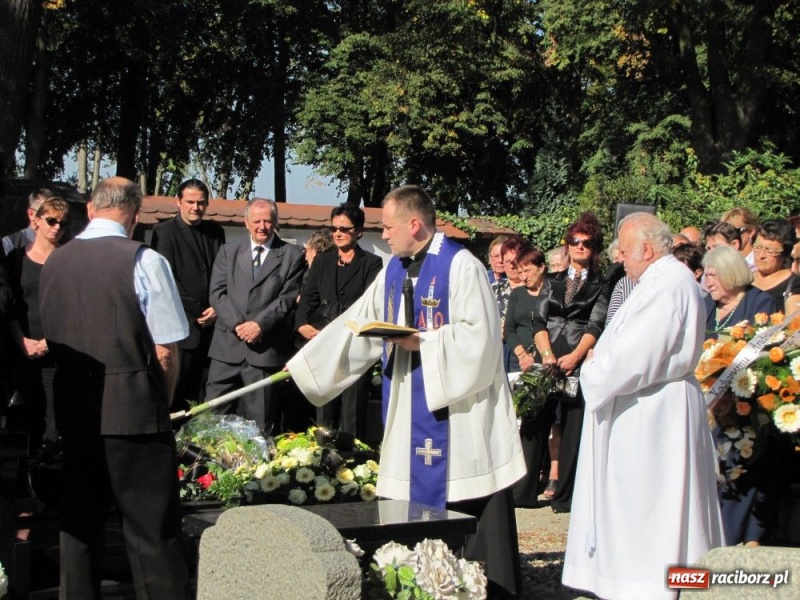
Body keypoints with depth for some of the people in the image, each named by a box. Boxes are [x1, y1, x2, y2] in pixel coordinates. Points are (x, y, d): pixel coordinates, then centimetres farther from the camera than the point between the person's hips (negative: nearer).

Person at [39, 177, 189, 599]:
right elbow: (165, 350, -11)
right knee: (151, 527, 1)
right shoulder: (144, 261, -12)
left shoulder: (55, 261, 6)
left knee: (78, 520, 15)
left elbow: (52, 339, 13)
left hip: (73, 406, 6)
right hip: (134, 408, -5)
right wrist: (163, 403, 4)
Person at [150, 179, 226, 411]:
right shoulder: (164, 232, -1)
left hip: (211, 322, 5)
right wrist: (197, 312, -9)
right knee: (175, 394, -4)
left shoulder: (215, 233, 15)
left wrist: (217, 308, -3)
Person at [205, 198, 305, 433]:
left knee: (261, 422, 2)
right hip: (227, 345, 3)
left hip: (266, 349, -2)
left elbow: (288, 298, -3)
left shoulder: (292, 256, 5)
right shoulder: (228, 251, 13)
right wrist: (237, 324, -10)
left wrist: (259, 324, -14)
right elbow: (217, 292, 4)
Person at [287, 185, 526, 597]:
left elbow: (479, 335, -16)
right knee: (420, 501, 8)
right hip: (412, 409, 7)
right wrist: (302, 363, 13)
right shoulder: (393, 272, 13)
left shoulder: (461, 266, -10)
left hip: (460, 406, -7)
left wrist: (422, 343, -15)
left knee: (470, 507, -3)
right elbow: (355, 324, 15)